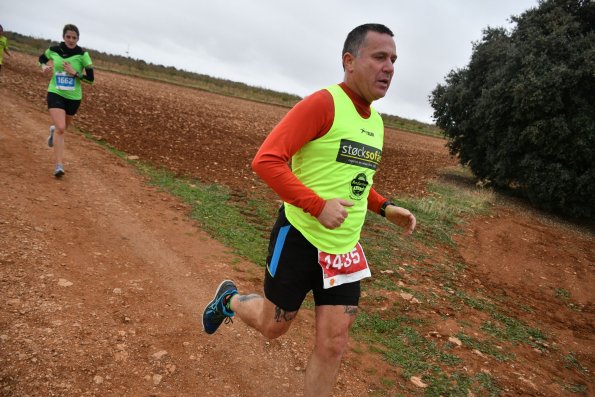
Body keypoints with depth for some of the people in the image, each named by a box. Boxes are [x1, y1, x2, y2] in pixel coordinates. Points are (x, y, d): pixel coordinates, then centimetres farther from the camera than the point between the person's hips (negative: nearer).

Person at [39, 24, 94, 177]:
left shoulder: (82, 54, -9)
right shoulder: (53, 50, -3)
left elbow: (91, 78, -10)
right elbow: (42, 58, 19)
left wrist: (74, 72, -21)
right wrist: (44, 67, -2)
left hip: (73, 97, 1)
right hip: (55, 93, -1)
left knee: (63, 128, 19)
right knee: (60, 128, -19)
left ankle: (54, 130, 58)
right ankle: (59, 165, -15)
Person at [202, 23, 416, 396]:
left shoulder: (376, 122, 8)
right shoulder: (322, 103, -16)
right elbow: (266, 160, -23)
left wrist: (385, 207, 6)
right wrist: (318, 206, -30)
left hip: (344, 249, 6)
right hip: (300, 238, -6)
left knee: (334, 344, 7)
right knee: (274, 326, 14)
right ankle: (229, 299, 46)